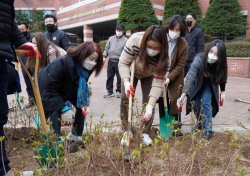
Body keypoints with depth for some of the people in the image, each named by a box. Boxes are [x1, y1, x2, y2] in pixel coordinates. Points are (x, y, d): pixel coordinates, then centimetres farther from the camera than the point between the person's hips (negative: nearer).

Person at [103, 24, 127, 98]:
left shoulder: (125, 40, -2)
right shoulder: (111, 38, 10)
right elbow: (106, 48, 13)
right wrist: (104, 56, 5)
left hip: (119, 61, -4)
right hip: (111, 61, 4)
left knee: (119, 77, 2)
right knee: (109, 77, 8)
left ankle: (119, 91, 14)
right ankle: (110, 91, 17)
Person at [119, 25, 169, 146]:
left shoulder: (164, 56, -38)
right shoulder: (134, 40, -40)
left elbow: (158, 82, -37)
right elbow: (123, 63, -29)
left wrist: (150, 107, -44)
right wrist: (126, 82, -44)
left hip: (149, 75, 0)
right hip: (131, 72, 0)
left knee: (148, 101, -7)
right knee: (125, 98, -7)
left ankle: (146, 133, 10)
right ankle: (126, 131, 8)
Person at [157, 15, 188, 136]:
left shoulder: (183, 44, -13)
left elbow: (180, 65, -12)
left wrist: (169, 78, -21)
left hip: (175, 79, -1)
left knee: (174, 101, 2)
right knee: (162, 103, 5)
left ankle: (176, 127, 15)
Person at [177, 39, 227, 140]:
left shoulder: (220, 64, -30)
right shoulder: (199, 60, -41)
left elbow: (222, 77, -8)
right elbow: (190, 77, -51)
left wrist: (223, 91, -1)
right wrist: (184, 95, -62)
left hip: (209, 85, 1)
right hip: (197, 85, -1)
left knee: (206, 102, -16)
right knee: (196, 105, -1)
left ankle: (207, 130, -4)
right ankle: (200, 123, 29)